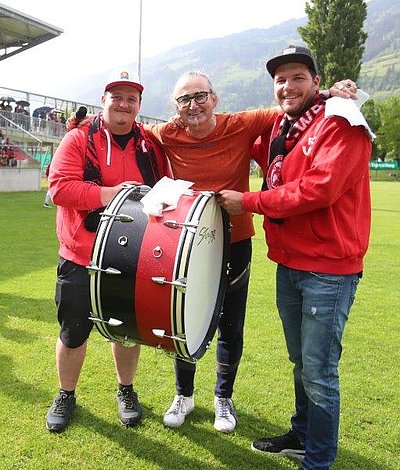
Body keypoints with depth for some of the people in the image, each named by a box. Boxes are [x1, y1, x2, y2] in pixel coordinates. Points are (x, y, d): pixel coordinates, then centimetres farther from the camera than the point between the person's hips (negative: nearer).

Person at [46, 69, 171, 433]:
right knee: (73, 331, 10)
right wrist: (110, 194, -24)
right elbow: (59, 187, -16)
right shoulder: (79, 139, -4)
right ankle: (66, 395, 35)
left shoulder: (151, 145, 5)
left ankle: (126, 390, 39)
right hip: (82, 259, -2)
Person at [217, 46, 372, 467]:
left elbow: (319, 189, -22)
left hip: (328, 268, -7)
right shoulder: (279, 128, 12)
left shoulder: (340, 124, -11)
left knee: (319, 373, 1)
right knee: (300, 361, 20)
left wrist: (248, 202, -15)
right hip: (288, 262, 8)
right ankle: (302, 436, 39)